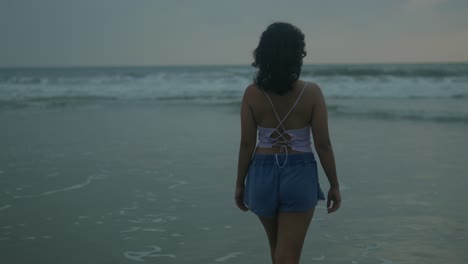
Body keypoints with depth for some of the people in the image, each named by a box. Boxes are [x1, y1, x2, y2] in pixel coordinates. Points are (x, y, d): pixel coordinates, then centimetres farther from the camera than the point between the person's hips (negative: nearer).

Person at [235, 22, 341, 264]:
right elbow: (323, 145, -8)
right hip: (299, 176, -2)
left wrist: (240, 184, 7)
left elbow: (247, 144, -5)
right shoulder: (311, 92, -11)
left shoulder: (252, 93, -8)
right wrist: (334, 185, 3)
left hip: (263, 174, 2)